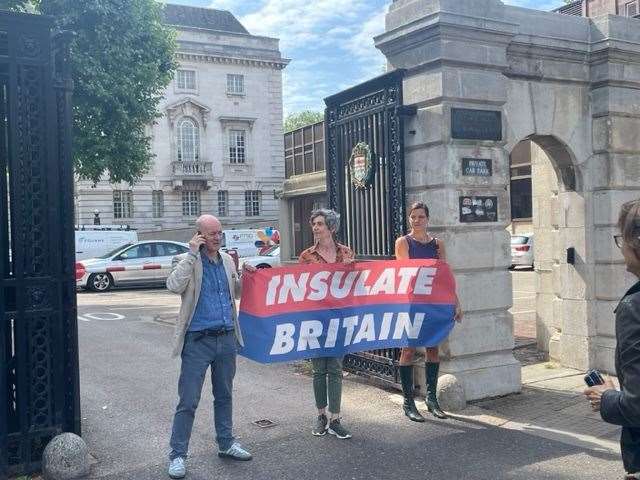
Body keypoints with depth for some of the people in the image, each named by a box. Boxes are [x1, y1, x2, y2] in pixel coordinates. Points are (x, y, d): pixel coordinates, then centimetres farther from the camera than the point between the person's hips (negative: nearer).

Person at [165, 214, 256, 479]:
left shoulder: (227, 260, 10)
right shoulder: (186, 261, -5)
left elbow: (237, 292, 20)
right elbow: (174, 285, -25)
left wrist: (246, 276, 1)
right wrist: (192, 253, -22)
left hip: (226, 338, 5)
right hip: (198, 341, -5)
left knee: (224, 395, 18)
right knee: (188, 401, -2)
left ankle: (226, 443, 32)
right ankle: (177, 455, 8)